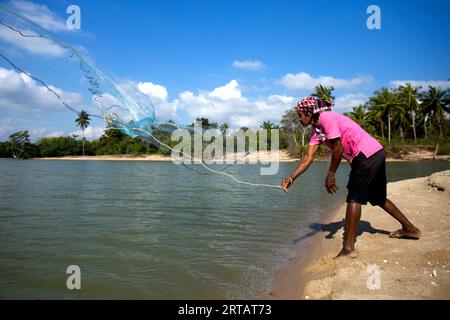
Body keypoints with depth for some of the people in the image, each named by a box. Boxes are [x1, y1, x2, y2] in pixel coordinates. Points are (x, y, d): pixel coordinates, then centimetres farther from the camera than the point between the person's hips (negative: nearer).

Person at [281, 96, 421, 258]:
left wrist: (330, 175, -11)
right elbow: (308, 158, 6)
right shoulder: (316, 130, 12)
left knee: (354, 198, -11)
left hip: (367, 154, -10)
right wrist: (291, 178, -2)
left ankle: (348, 248, -11)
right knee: (377, 198, 20)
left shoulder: (326, 118, -15)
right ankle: (410, 228, 35)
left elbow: (338, 149, -18)